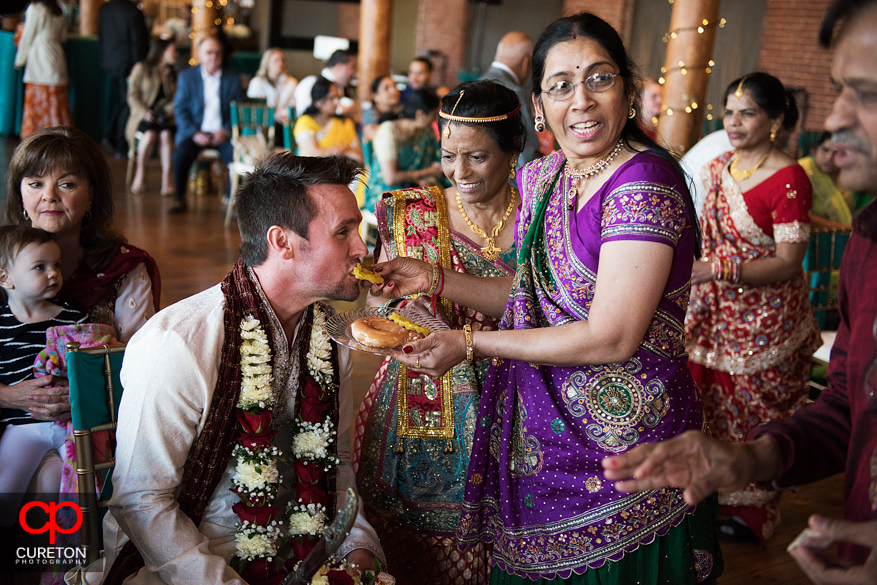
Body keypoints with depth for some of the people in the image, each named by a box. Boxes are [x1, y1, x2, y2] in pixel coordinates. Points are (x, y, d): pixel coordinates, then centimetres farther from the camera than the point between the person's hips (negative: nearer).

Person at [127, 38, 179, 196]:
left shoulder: (173, 75, 22)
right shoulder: (141, 69, 8)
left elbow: (176, 100, 11)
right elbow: (133, 96, 2)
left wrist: (168, 112, -9)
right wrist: (145, 112, -14)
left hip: (165, 118, 2)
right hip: (142, 117, -2)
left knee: (166, 134, -34)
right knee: (150, 134, -36)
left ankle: (167, 177, -36)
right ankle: (140, 174, -21)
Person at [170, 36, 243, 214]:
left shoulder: (233, 80, 11)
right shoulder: (186, 77, 9)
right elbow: (180, 109, 3)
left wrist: (226, 131, -11)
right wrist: (194, 133, -12)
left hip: (223, 134, 0)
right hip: (195, 132, 0)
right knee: (182, 154, -31)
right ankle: (179, 199, -12)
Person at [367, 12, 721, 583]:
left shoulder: (645, 183, -21)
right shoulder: (544, 176, 5)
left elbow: (611, 338, -24)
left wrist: (468, 344, -19)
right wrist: (434, 278, 1)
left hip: (621, 441, -7)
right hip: (540, 426, 7)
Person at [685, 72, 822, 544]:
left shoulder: (789, 179, -18)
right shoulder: (719, 167, 5)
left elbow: (788, 262, -20)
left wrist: (716, 270, -28)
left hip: (764, 320, -6)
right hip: (715, 311, 6)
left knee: (752, 410, 8)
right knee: (711, 398, 12)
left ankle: (752, 511, 27)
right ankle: (711, 494, 32)